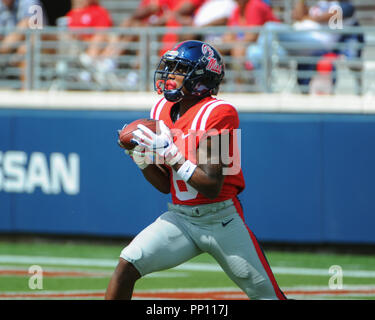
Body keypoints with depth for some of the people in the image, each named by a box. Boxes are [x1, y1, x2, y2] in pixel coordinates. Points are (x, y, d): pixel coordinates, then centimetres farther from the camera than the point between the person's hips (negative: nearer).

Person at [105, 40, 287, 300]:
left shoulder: (217, 114, -16)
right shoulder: (162, 112, 5)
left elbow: (212, 187, -21)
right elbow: (165, 185, 10)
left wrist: (171, 154, -23)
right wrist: (140, 157, -6)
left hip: (221, 220, -5)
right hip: (179, 218, 5)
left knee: (266, 294, -3)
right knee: (127, 265, -12)